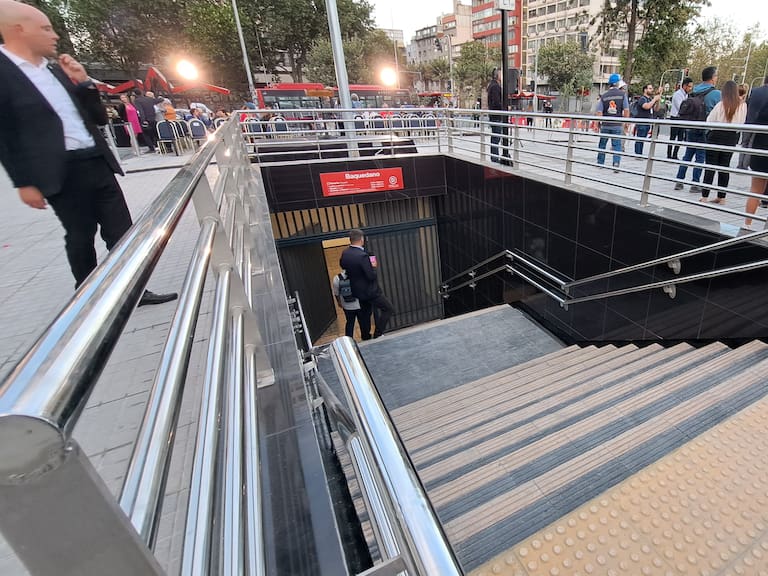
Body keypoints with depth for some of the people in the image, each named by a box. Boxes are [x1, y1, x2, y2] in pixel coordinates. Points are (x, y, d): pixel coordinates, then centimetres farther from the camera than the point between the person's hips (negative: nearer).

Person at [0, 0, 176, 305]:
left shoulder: (57, 71, 17)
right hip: (62, 173, -6)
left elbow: (99, 118, 17)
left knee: (121, 231, 4)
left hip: (97, 164, 6)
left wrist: (84, 82, 4)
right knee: (80, 237, 3)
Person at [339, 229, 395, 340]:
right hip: (370, 291, -8)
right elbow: (372, 276, -24)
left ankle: (365, 336, 34)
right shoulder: (362, 256, -28)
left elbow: (342, 265, 17)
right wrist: (374, 267, -6)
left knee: (364, 312, 22)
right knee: (388, 309, 5)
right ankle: (378, 334, 5)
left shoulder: (345, 253, -4)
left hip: (357, 291, 8)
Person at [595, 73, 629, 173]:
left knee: (602, 144, 15)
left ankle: (600, 163, 23)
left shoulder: (603, 95, 0)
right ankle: (616, 165, -7)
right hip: (618, 125, -1)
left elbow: (599, 112, -5)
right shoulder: (623, 94, -3)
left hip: (605, 124, 1)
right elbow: (626, 110, -6)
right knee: (617, 145, 3)